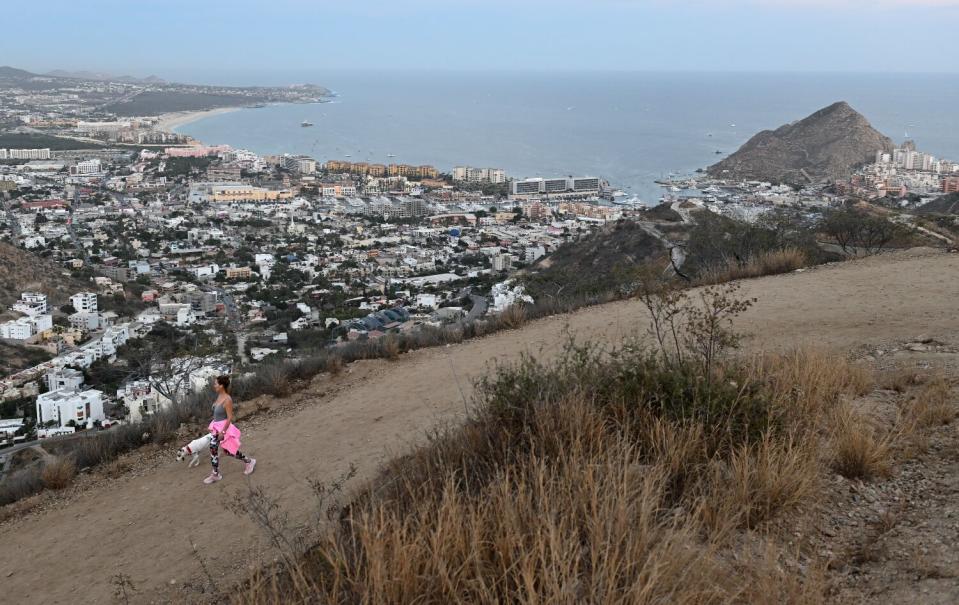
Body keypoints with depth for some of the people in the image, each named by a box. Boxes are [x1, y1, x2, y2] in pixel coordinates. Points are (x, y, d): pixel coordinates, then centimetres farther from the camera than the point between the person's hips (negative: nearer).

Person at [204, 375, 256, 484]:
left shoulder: (227, 399, -24)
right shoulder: (219, 396, 1)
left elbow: (230, 417, -22)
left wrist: (222, 432, -21)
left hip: (224, 427, -8)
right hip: (217, 427, 8)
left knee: (230, 451, 6)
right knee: (213, 450, 9)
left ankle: (250, 461, 26)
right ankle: (216, 474, 21)